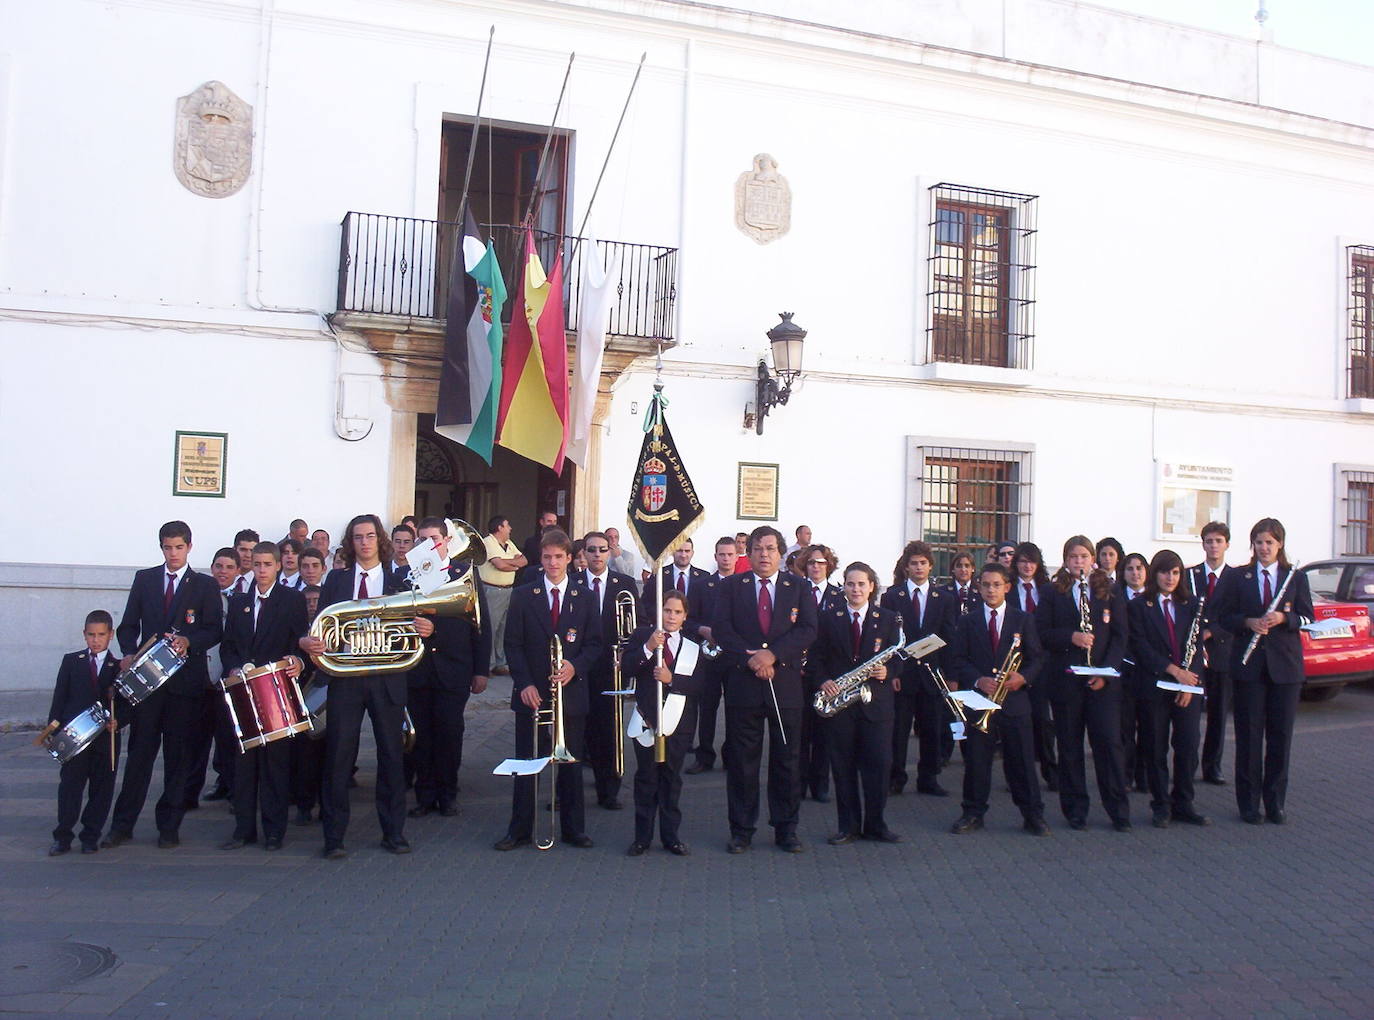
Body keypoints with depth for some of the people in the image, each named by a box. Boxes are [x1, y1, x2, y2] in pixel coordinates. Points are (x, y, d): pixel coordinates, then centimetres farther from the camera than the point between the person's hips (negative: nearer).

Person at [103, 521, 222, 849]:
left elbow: (214, 631, 0)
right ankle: (122, 825, 10)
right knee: (140, 749, 1)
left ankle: (169, 827, 12)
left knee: (178, 754, 3)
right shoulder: (144, 579, 12)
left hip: (186, 678, -1)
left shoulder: (205, 585, 5)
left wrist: (188, 642, -18)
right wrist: (129, 653, -6)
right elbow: (129, 624, 11)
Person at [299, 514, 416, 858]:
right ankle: (334, 836, 12)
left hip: (387, 678, 0)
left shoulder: (398, 580, 7)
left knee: (391, 755, 7)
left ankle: (393, 832, 19)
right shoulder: (336, 579, 8)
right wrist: (307, 641, -17)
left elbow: (413, 625, 5)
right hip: (345, 678, 0)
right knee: (338, 756, 1)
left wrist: (426, 629, -17)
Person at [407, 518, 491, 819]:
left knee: (450, 734, 4)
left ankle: (448, 794, 19)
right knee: (421, 734, 6)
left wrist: (481, 670, -1)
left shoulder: (467, 575, 2)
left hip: (453, 670, -1)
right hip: (417, 670, 1)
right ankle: (425, 794, 19)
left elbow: (481, 625, 2)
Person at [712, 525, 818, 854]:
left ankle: (786, 829, 19)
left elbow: (808, 630, -4)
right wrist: (750, 658, -16)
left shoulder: (798, 587, 7)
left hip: (786, 684, 1)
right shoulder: (732, 586, 6)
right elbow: (720, 628, -4)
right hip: (742, 683, 0)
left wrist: (772, 654, -15)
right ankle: (741, 830, 16)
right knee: (741, 760, 5)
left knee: (787, 759, 7)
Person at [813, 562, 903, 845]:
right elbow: (815, 656, 5)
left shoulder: (888, 619, 7)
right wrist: (824, 681, -11)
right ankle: (848, 826, 14)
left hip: (876, 702, 0)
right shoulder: (828, 617, 5)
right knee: (843, 766, 5)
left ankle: (875, 824, 13)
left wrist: (886, 671, -15)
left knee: (878, 764, 0)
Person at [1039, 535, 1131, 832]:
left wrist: (1106, 671, -7)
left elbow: (1121, 635, 4)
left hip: (1103, 680, 0)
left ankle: (1119, 811, 7)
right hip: (1065, 680, 0)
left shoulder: (1109, 593, 7)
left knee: (1109, 742, -4)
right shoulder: (1053, 594, 6)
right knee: (1069, 746, 5)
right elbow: (1042, 632, 0)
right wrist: (1071, 637, -17)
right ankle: (1075, 810, 15)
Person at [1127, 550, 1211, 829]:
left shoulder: (1191, 605, 12)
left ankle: (1183, 804, 16)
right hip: (1154, 686, -3)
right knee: (1156, 749, 3)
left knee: (1188, 748, 2)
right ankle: (1161, 806, 13)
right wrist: (1173, 670, -16)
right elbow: (1141, 646, -8)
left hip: (1188, 686, 3)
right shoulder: (1138, 606, 1)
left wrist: (1189, 683, -6)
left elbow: (1197, 648, 6)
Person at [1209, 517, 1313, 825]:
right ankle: (1249, 802, 10)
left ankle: (1275, 802, 16)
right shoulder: (1237, 577, 4)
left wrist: (1283, 618, -16)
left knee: (1281, 733, 5)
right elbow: (1222, 616, 2)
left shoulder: (1296, 577, 7)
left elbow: (1307, 617, 3)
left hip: (1285, 664, 1)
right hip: (1249, 664, -1)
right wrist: (1248, 622, -15)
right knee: (1249, 733, 3)